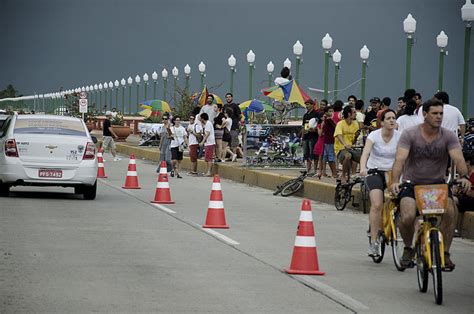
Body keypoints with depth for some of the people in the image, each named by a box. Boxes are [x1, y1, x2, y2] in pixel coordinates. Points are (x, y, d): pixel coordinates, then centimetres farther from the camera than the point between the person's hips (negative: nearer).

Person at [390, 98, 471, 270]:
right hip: (412, 183, -1)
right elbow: (400, 159, -22)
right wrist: (395, 181, -40)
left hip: (437, 183, 2)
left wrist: (464, 176, -41)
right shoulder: (410, 134, -11)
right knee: (407, 217, -25)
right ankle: (408, 248, 7)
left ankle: (445, 253, -8)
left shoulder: (448, 136, -6)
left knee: (449, 211, -26)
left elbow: (458, 158, -20)